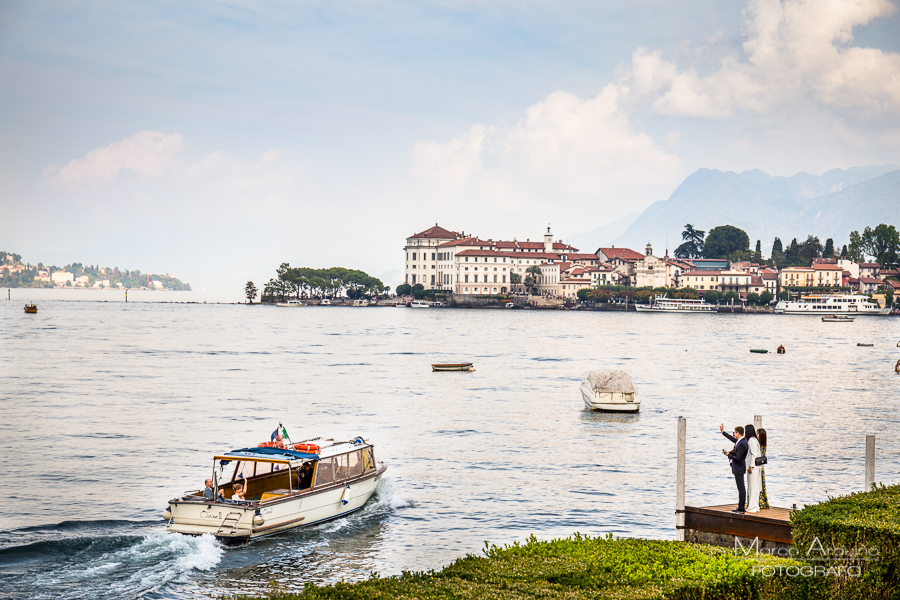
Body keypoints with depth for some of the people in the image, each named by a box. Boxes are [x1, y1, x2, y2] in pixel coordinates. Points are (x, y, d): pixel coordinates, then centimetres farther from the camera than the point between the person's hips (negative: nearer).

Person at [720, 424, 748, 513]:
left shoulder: (742, 444, -23)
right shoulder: (739, 441, 7)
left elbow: (738, 458, -26)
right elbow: (732, 439, 28)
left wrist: (729, 455, -11)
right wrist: (723, 432, 33)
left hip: (739, 469, -11)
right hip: (738, 468, 11)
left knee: (741, 488, -6)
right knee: (740, 487, 16)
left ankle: (741, 509, -4)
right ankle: (740, 507, 24)